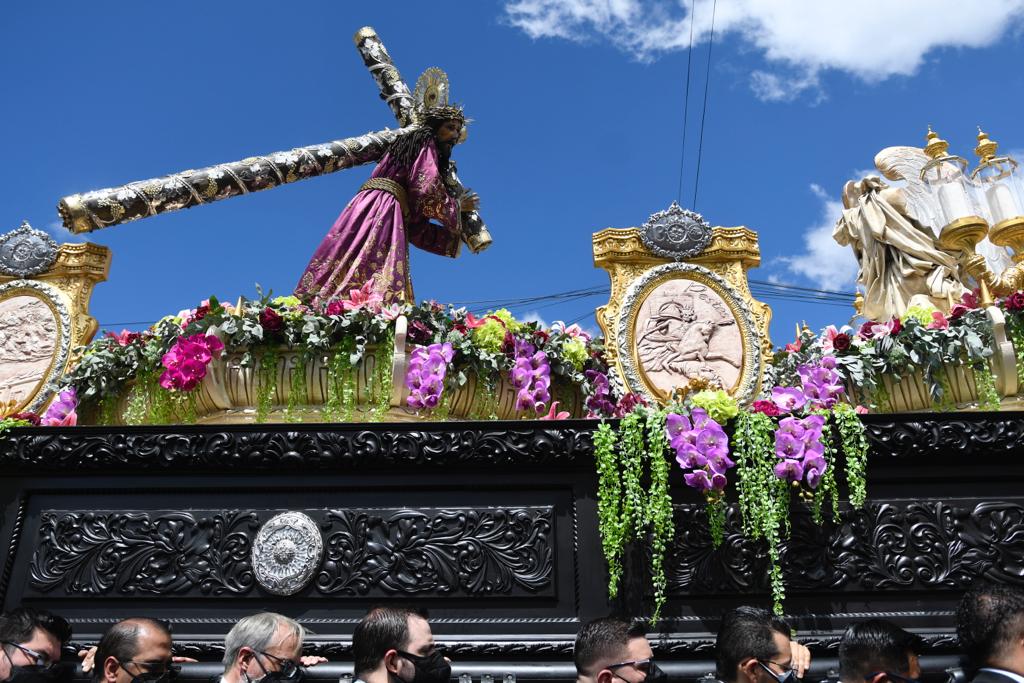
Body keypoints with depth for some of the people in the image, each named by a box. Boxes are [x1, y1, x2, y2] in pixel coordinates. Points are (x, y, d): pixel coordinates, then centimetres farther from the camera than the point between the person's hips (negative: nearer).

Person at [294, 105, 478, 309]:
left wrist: (455, 234, 29)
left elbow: (416, 228, 24)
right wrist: (457, 207, 9)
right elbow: (426, 193, -8)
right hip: (382, 209, -8)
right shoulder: (425, 142, 9)